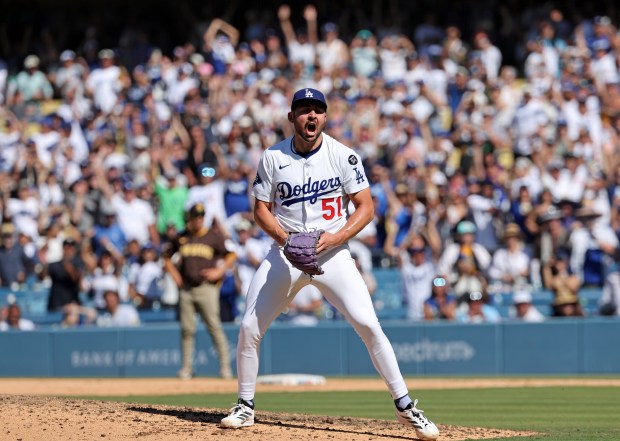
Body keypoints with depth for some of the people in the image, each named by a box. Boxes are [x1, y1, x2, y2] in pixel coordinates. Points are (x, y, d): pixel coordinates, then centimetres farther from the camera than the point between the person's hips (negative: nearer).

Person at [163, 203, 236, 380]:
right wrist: (174, 273, 9)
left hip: (206, 288, -3)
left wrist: (220, 271, -10)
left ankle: (225, 365, -6)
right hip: (186, 289, 3)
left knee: (214, 327, -9)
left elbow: (231, 255, 1)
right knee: (187, 329, 3)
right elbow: (167, 256, 22)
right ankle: (186, 367, 7)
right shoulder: (182, 237, 10)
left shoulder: (214, 236, 1)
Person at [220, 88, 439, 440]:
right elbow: (262, 209, 4)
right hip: (286, 251, 2)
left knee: (368, 324, -14)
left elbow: (366, 207, -5)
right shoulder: (273, 158, -1)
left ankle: (405, 406, -7)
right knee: (249, 328, -4)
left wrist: (335, 238, -19)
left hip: (333, 252, -2)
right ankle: (246, 406, 15)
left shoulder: (343, 156, -6)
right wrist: (284, 237, -14)